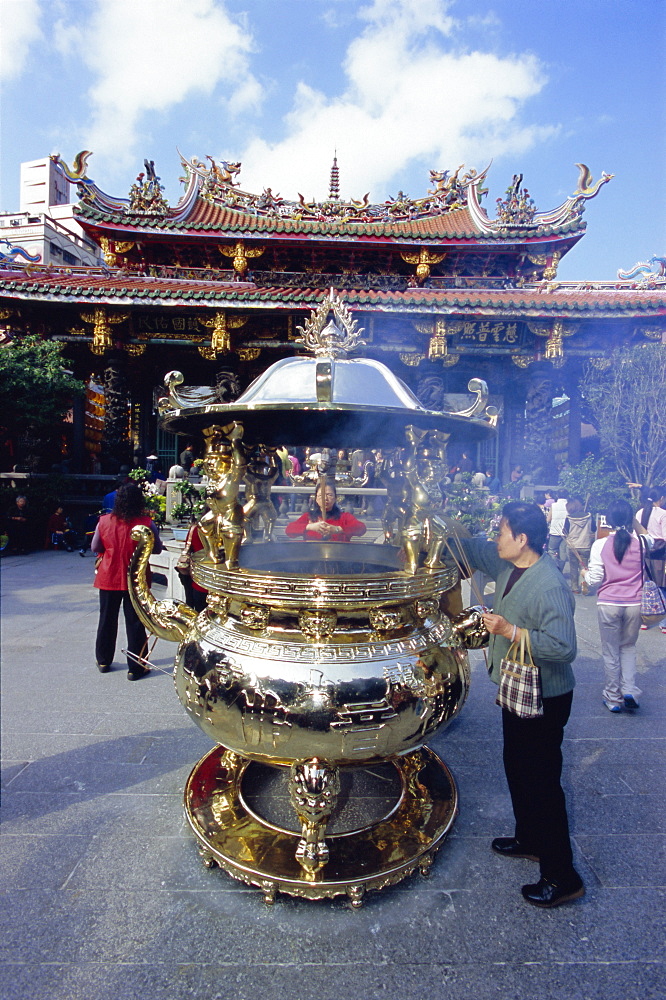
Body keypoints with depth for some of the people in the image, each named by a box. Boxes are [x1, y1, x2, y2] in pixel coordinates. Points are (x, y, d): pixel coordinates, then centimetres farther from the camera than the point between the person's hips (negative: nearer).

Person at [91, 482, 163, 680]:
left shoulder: (104, 521, -6)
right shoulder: (146, 524, -14)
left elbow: (95, 548, 3)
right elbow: (157, 549, -3)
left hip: (109, 578, 3)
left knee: (107, 619, 18)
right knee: (135, 622, 5)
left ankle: (103, 661, 32)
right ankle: (135, 667, 10)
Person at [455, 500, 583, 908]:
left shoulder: (550, 586, -28)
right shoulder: (507, 565, -1)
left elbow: (564, 647, -32)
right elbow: (472, 549, 14)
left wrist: (510, 631, -32)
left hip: (544, 699, -9)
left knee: (542, 782, 2)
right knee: (517, 769, 23)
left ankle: (562, 878, 18)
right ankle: (530, 839, 44)